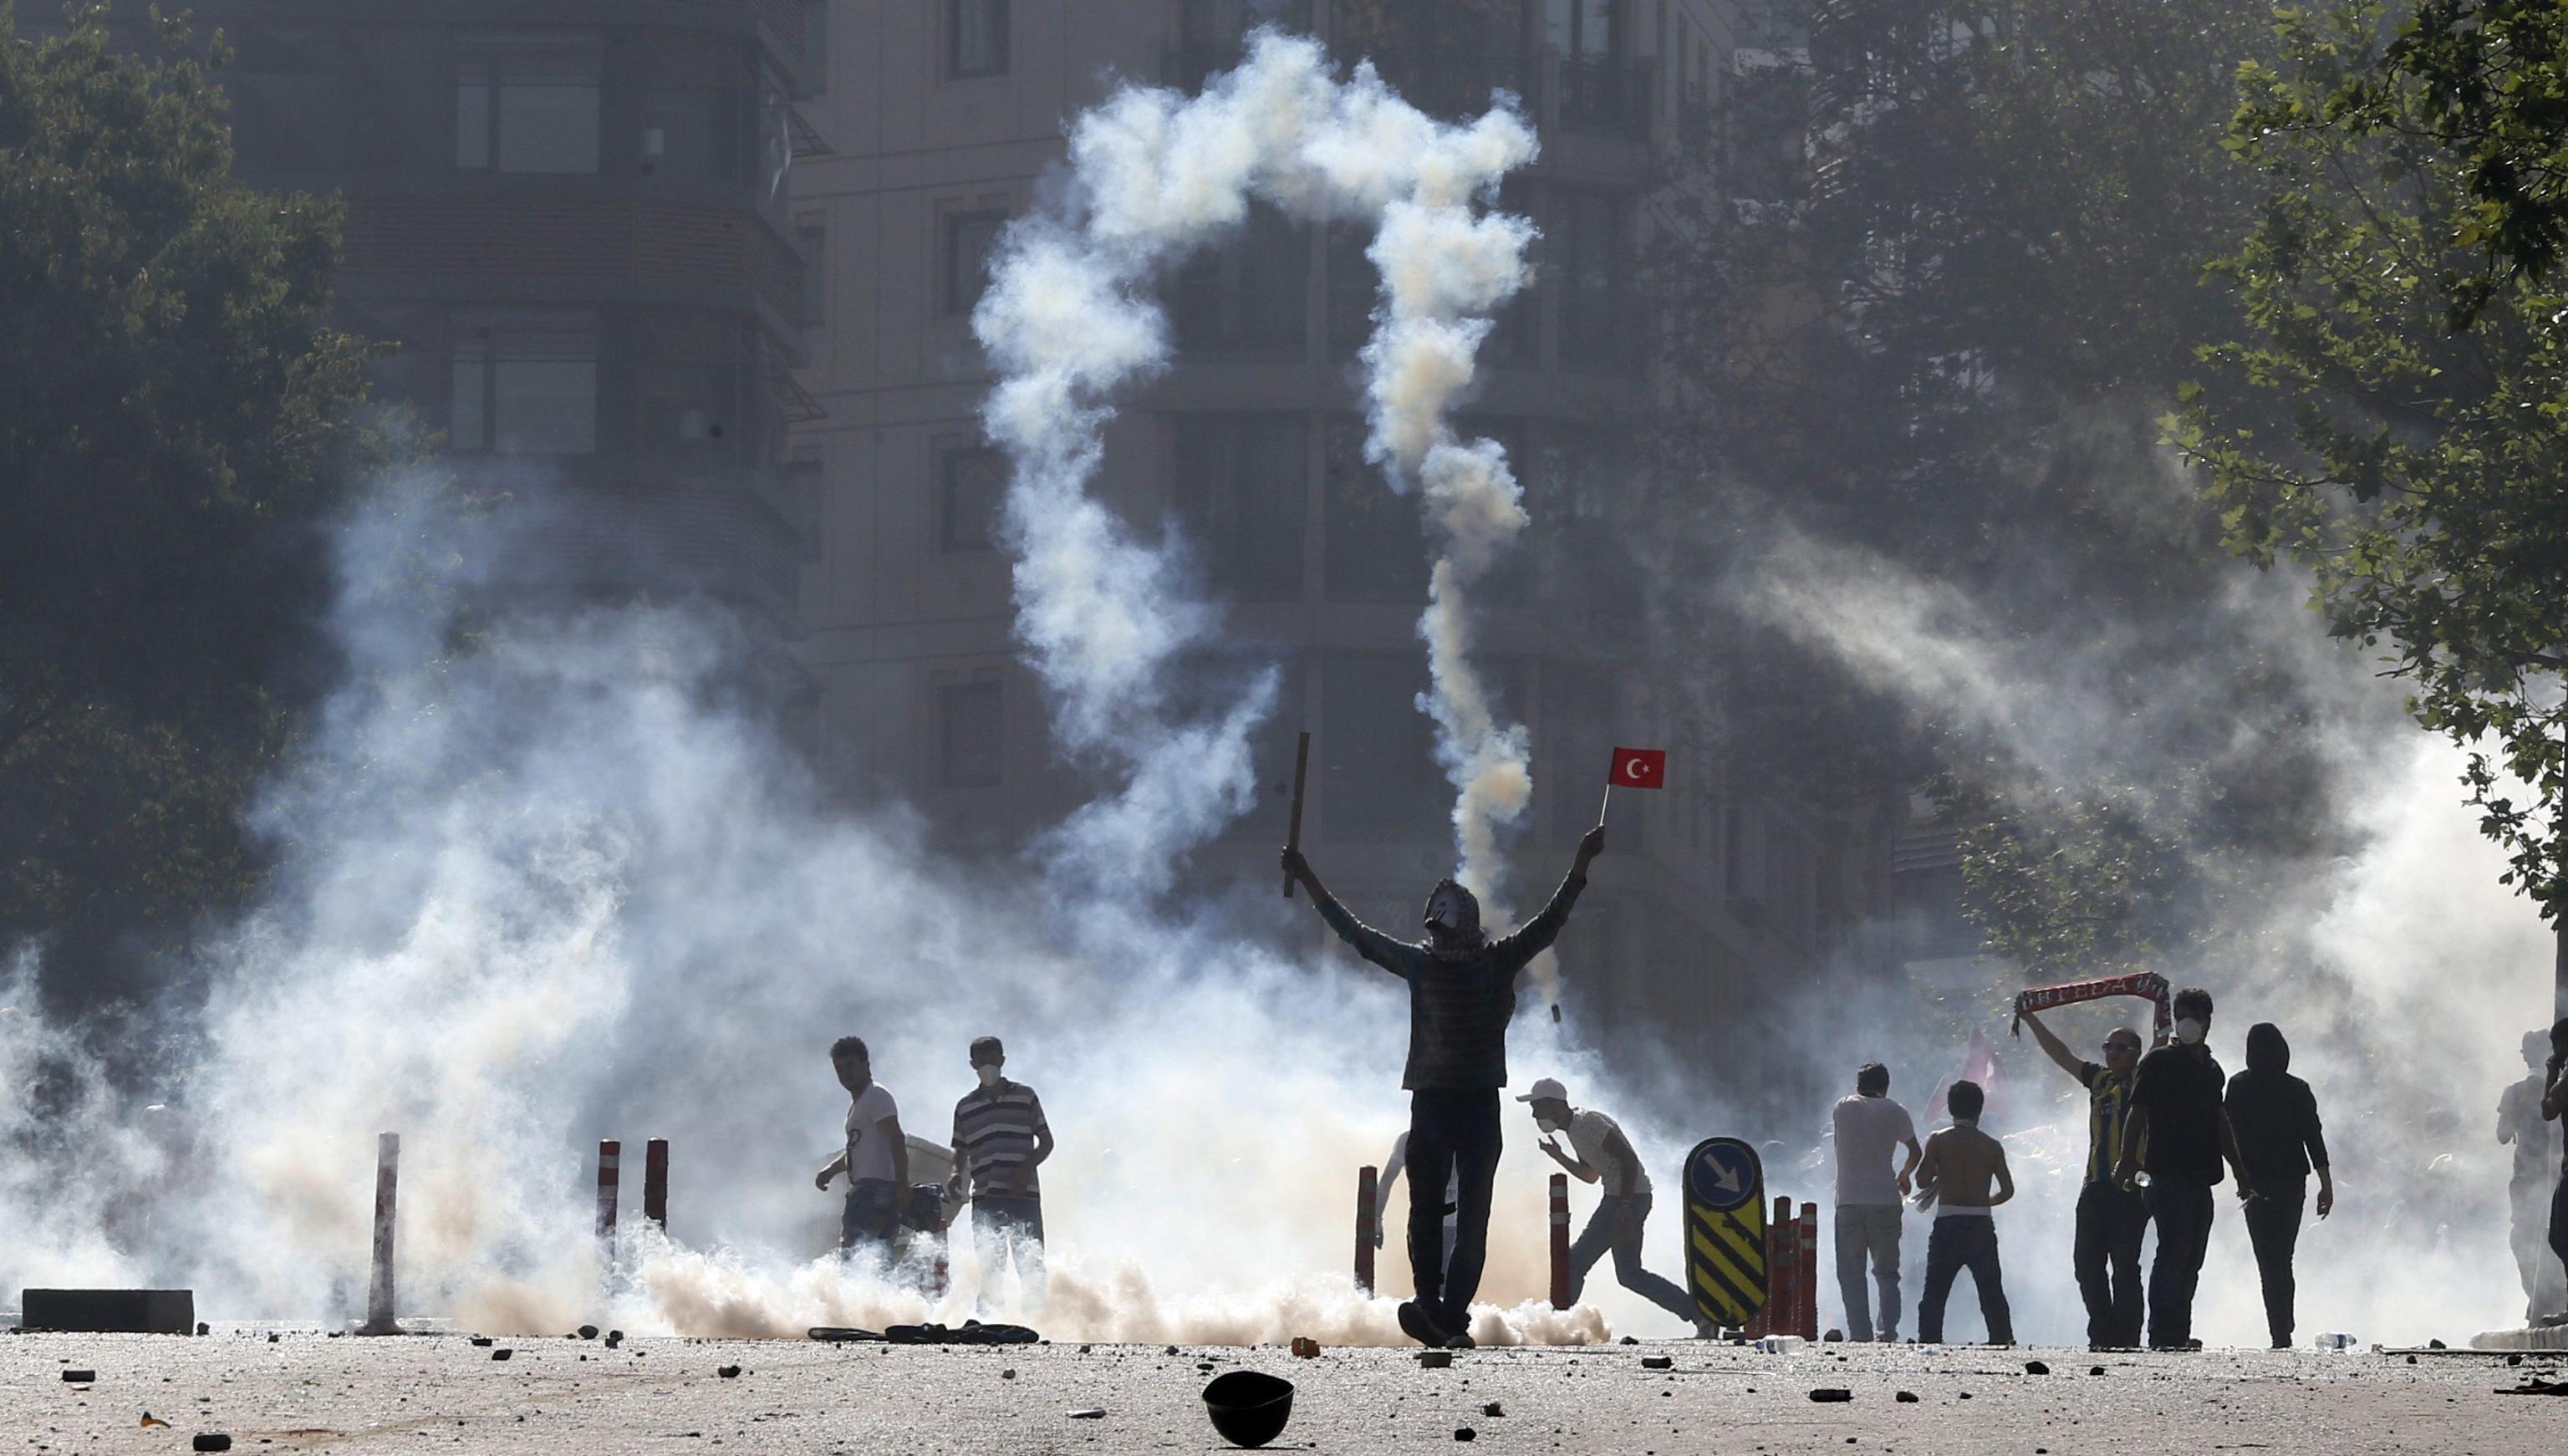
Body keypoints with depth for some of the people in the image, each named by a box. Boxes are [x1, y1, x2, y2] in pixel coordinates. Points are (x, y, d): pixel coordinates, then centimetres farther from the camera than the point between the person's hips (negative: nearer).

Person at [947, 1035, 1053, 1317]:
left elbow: (1046, 1142, 9)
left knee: (1031, 1267, -6)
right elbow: (961, 1153, 18)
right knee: (989, 1270, -4)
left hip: (1024, 1196, -1)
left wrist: (1026, 1167, -8)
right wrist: (956, 1176, -3)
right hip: (985, 1200, 1)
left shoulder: (1025, 1096, 10)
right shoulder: (965, 1107, 14)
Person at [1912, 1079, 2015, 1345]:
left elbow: (1922, 1181, -4)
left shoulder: (1939, 1141, 0)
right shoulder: (1992, 1146, 5)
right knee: (1992, 1293, 10)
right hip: (1982, 1226, 2)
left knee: (1934, 1293, 3)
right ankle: (2003, 1340, 4)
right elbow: (2007, 1189, 4)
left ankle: (1929, 1340, -9)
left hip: (1948, 1224, -2)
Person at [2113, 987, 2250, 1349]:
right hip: (2168, 1173, -7)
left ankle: (2178, 1334, 9)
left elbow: (2220, 1123, 26)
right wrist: (2128, 1160, -19)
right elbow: (2137, 1114, -7)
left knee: (2192, 1259, 6)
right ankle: (2162, 1333, -14)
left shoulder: (2212, 1070, 18)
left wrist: (2239, 1171, 28)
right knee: (2175, 1249, -14)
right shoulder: (2159, 1062, -1)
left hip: (2200, 1176, 7)